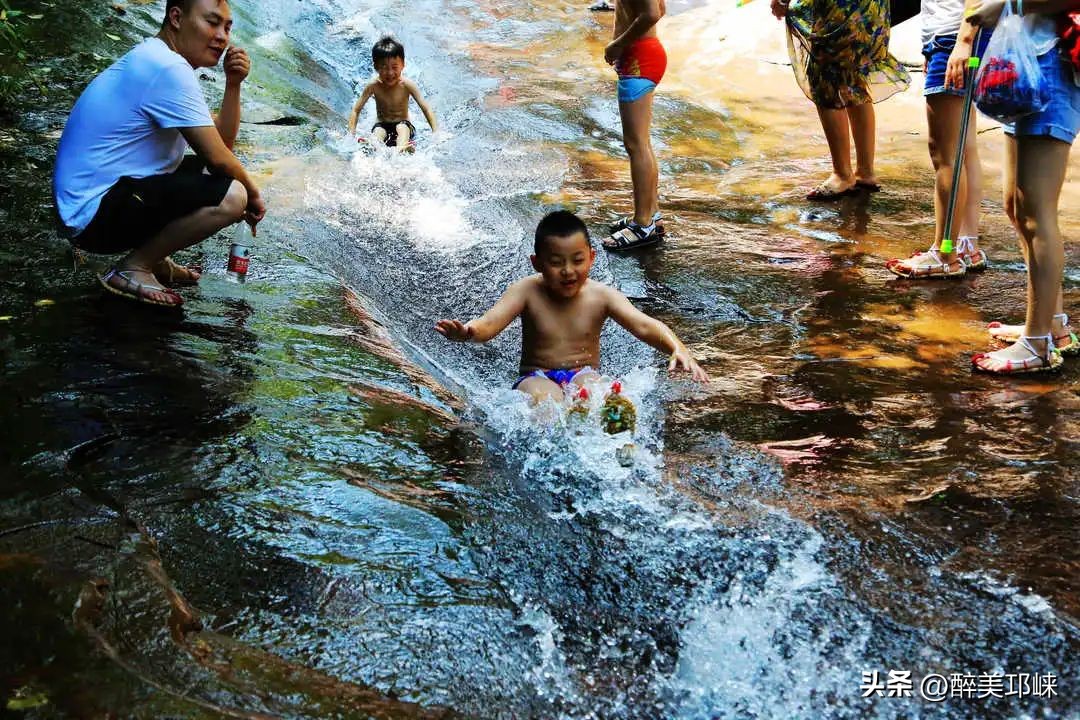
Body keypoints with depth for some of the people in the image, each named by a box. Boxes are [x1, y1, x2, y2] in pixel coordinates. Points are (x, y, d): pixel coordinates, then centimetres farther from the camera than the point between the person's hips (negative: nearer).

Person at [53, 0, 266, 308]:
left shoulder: (154, 61, 14)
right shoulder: (168, 70, -19)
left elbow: (222, 142, 13)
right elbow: (217, 157, -18)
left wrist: (234, 83, 1)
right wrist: (252, 193, -1)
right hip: (94, 215, -11)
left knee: (219, 177, 18)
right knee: (230, 196, -24)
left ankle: (152, 258, 12)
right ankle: (133, 268, -9)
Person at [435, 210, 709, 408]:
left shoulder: (602, 296, -4)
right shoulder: (527, 291, -5)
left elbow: (644, 325, -15)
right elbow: (490, 322, -20)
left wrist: (677, 348, -37)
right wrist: (466, 332, -47)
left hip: (583, 375, 1)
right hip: (538, 377, -1)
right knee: (544, 397, -37)